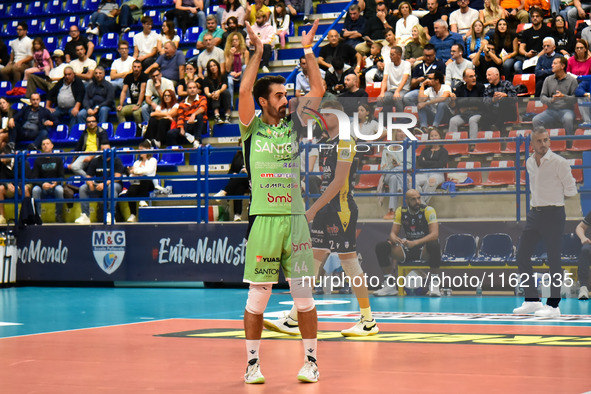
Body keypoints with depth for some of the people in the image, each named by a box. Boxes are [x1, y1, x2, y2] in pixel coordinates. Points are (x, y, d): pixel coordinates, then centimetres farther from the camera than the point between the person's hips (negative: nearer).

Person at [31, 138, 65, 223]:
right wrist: (42, 184, -22)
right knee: (35, 190, -33)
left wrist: (56, 183, -20)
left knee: (59, 190, -35)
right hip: (42, 186, 0)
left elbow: (61, 176, 3)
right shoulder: (38, 160, 5)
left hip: (55, 185, 0)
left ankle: (59, 215, -20)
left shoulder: (58, 159, 5)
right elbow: (35, 177, -1)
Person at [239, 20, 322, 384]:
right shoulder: (252, 128, 3)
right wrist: (258, 54, -10)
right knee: (258, 295, 1)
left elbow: (318, 90, 8)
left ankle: (311, 361, 11)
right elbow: (244, 90, -12)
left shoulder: (294, 125, 11)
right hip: (264, 218, -3)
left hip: (295, 217, 3)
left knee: (303, 292, 4)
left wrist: (308, 50, 5)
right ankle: (253, 363, 10)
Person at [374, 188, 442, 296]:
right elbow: (393, 233, 1)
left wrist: (415, 243, -35)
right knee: (381, 248, -15)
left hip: (424, 250, -4)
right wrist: (394, 239, -25)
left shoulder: (428, 210, -12)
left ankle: (434, 284, -22)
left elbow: (435, 234, -22)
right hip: (407, 250, 4)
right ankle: (390, 285, -6)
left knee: (434, 246, -39)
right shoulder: (401, 211, 1)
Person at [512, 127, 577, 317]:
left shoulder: (559, 163, -10)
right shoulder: (529, 163, 9)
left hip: (553, 214, -7)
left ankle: (553, 305, 0)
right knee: (522, 255, 5)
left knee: (553, 260, -4)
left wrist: (553, 198, 7)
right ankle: (532, 300, 14)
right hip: (535, 214, 7)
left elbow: (570, 190, -3)